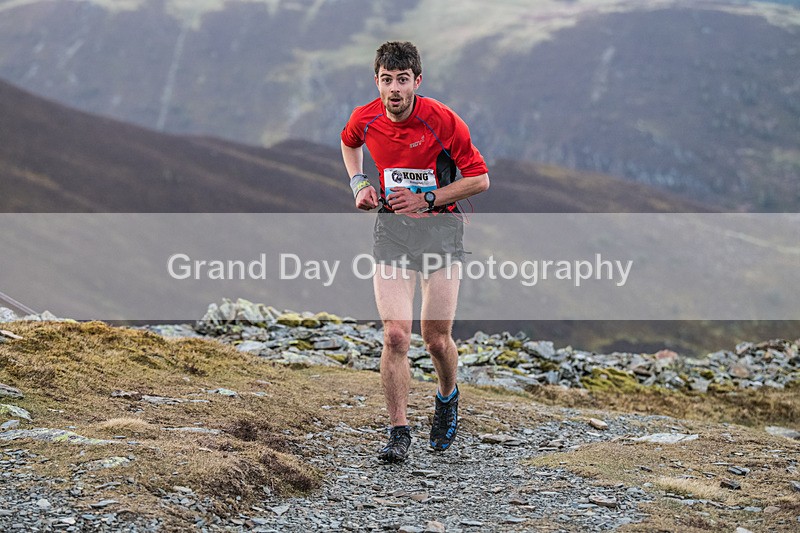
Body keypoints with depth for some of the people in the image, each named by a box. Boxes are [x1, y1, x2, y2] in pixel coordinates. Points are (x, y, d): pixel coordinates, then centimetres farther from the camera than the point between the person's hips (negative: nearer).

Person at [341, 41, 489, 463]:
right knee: (395, 336, -11)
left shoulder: (442, 121, -15)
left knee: (436, 339, 1)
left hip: (440, 227, -2)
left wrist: (426, 199, -16)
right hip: (391, 230, 2)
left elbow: (480, 179, -8)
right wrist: (358, 182, 7)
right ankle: (398, 432, -3)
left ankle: (447, 398, 34)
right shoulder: (365, 119, -3)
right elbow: (349, 142, 23)